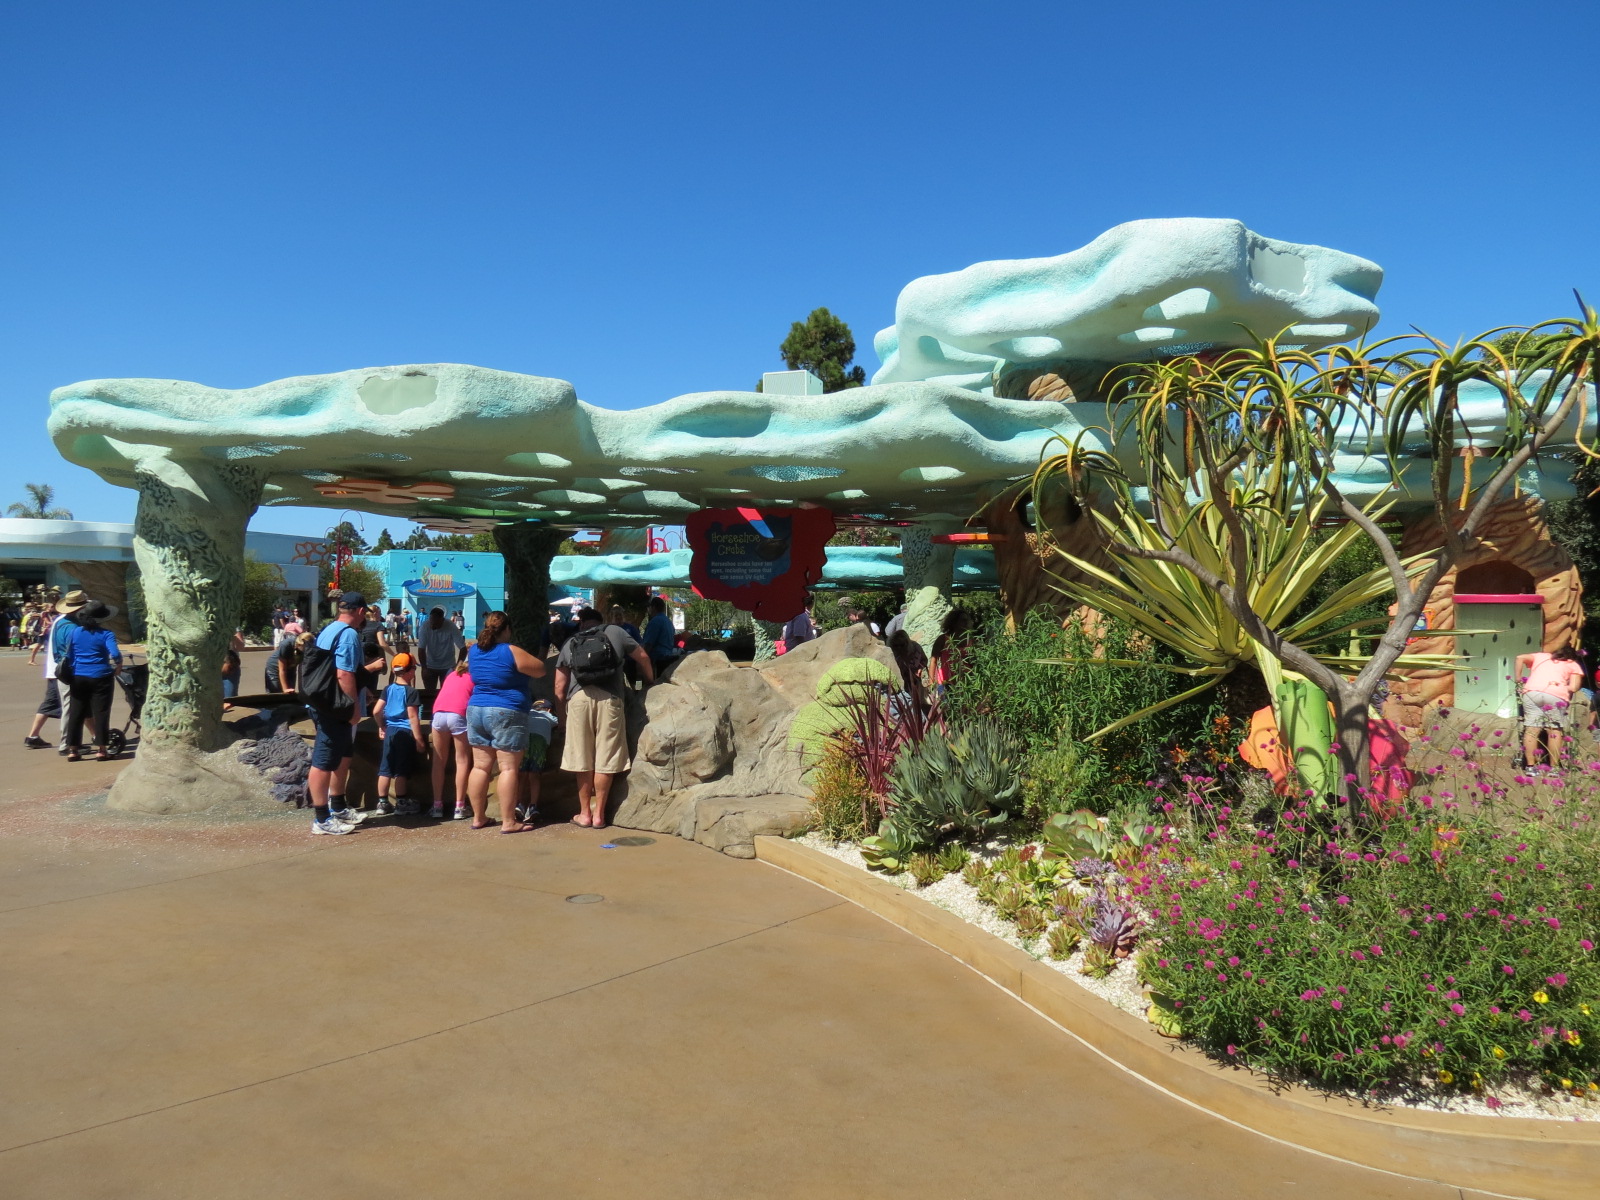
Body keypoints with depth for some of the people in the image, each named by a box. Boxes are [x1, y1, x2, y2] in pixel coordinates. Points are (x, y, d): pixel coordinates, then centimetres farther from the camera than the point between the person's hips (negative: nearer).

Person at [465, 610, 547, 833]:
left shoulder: (474, 650, 7)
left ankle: (478, 817, 17)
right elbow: (540, 670, -5)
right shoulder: (511, 652, -13)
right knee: (508, 768, -4)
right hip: (507, 714, -7)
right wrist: (526, 659, 11)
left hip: (476, 711, 7)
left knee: (480, 766, 11)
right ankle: (508, 822, -4)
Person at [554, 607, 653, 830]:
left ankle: (585, 812, 19)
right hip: (609, 700, -2)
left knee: (582, 759, 11)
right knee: (605, 760, 6)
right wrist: (651, 681, 36)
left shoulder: (570, 643, 18)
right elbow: (642, 657, 20)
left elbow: (559, 686, 15)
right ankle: (599, 814, 12)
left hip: (578, 699, 2)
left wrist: (561, 714, 24)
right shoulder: (615, 633, 14)